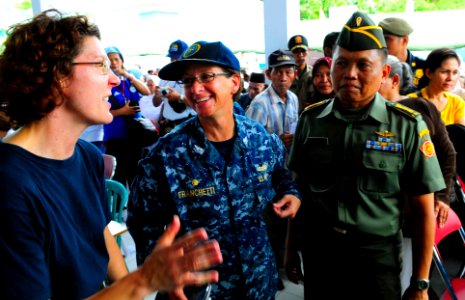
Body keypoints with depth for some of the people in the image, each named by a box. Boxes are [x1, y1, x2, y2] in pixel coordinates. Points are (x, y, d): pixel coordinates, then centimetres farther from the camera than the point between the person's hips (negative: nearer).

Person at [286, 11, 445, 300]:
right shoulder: (311, 118, -1)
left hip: (377, 259, -2)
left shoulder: (408, 126, -9)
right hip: (317, 254, 3)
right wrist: (291, 246, 9)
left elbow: (424, 212, -5)